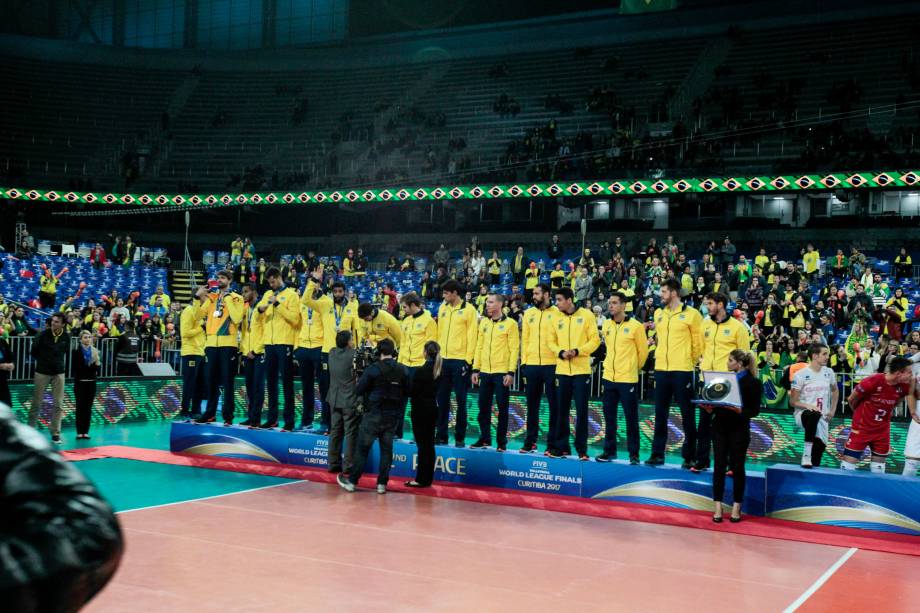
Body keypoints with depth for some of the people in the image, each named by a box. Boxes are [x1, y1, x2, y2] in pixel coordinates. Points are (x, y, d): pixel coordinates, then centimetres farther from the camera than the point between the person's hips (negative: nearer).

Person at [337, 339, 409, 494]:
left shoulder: (374, 368, -12)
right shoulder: (402, 370, -1)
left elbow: (358, 390, -9)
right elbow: (406, 392, 8)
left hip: (374, 414, -3)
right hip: (392, 416, 3)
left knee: (362, 448, 4)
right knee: (386, 449, 10)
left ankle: (352, 481, 9)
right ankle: (382, 483, 10)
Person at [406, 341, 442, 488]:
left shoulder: (421, 371, -16)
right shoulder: (440, 370, 3)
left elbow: (412, 391, -13)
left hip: (420, 410, -6)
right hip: (433, 409, 7)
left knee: (422, 444, -3)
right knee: (429, 444, 11)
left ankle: (421, 479, 0)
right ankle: (428, 478, 17)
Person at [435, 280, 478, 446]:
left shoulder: (468, 309, -5)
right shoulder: (443, 308, 11)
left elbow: (472, 336, -7)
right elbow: (439, 332, 15)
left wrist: (468, 360, -12)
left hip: (460, 360, -5)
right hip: (443, 359, 5)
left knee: (461, 400, 1)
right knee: (442, 400, 8)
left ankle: (460, 437, 8)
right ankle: (441, 435, 16)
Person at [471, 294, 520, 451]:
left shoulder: (510, 323, -4)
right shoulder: (484, 322, 12)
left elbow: (514, 349, -7)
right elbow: (479, 346, 14)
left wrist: (511, 372, -14)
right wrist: (476, 369, 8)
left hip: (502, 373, -5)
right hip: (485, 372, 5)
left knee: (502, 408, 1)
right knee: (483, 407, 8)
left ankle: (501, 442, 9)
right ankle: (484, 439, 20)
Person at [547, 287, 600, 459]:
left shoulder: (586, 315, -2)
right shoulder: (557, 318, 8)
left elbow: (595, 340, -4)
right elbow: (551, 341, 10)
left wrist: (578, 351, -17)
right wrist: (561, 352, -9)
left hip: (581, 370, -3)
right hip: (562, 370, 3)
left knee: (581, 411, -1)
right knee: (562, 410, 7)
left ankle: (581, 448, 7)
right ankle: (561, 446, 16)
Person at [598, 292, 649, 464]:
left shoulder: (635, 326, -9)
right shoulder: (606, 325, 6)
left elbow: (643, 351, 1)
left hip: (628, 379, -5)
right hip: (609, 377, 5)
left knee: (631, 417, 1)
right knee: (609, 416, 10)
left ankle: (634, 454, 9)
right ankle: (609, 450, 20)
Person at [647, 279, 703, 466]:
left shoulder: (691, 314, -6)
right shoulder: (658, 313, 11)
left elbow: (699, 342, -1)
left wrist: (691, 361, 4)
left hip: (682, 371, -5)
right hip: (661, 369, 5)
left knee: (688, 415, 2)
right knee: (660, 414, 8)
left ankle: (690, 456, 9)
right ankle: (657, 454, 15)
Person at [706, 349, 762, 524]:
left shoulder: (753, 383, -3)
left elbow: (755, 410, -8)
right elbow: (714, 399, 11)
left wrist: (739, 410, -24)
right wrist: (710, 408, -9)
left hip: (739, 429, -3)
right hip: (720, 426, 3)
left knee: (737, 467, 3)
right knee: (719, 466, 0)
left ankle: (736, 507, 14)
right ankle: (718, 507, 4)